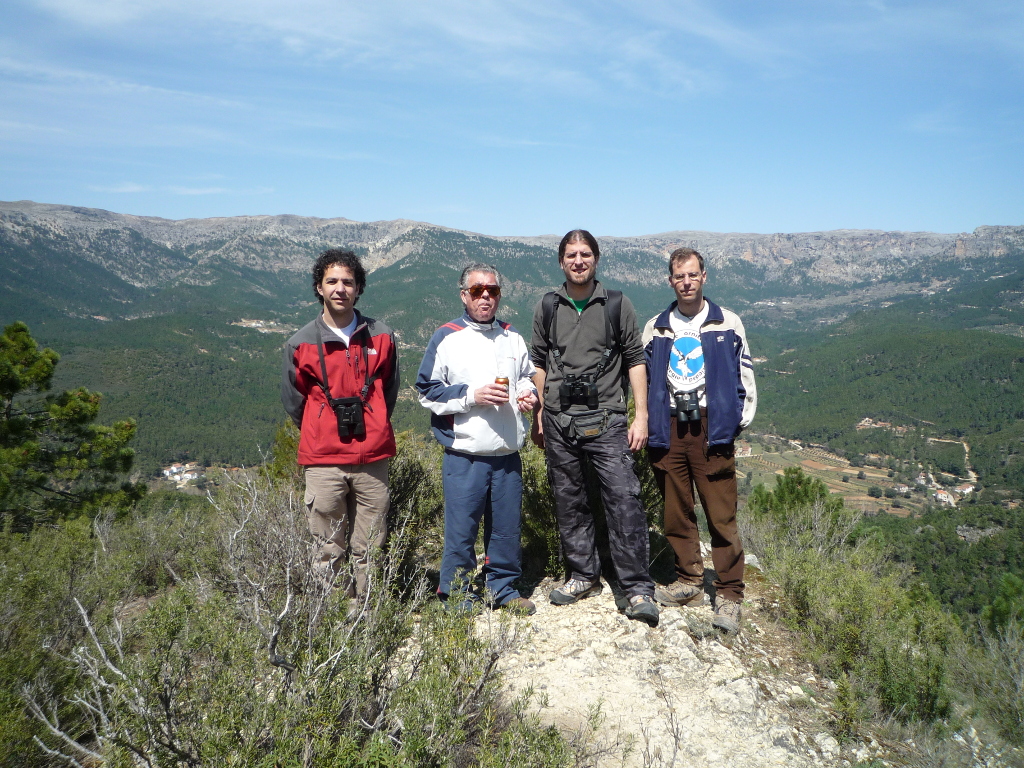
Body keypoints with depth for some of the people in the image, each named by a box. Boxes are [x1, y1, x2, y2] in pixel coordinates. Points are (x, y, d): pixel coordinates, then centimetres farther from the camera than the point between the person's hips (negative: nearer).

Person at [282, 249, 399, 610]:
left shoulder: (381, 337, 5)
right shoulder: (301, 343, 2)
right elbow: (293, 401, 12)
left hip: (372, 460, 1)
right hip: (323, 462, -1)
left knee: (369, 551, 8)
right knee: (329, 552, 5)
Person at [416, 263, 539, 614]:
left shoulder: (513, 338, 13)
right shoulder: (447, 338, -1)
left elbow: (527, 377, 27)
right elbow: (427, 390, -4)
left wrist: (528, 394, 4)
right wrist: (472, 395, -14)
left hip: (507, 453, 4)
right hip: (465, 455, -4)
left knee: (507, 525, 10)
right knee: (461, 527, 1)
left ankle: (503, 587, 27)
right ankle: (456, 592, 18)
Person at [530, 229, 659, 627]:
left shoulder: (617, 305, 5)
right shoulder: (547, 308, 10)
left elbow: (635, 360, 4)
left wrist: (641, 416, -2)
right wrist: (538, 415, 12)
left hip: (606, 419, -3)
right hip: (559, 421, 3)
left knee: (624, 500, -10)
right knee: (568, 503, 9)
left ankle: (637, 590, -4)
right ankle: (583, 576, 24)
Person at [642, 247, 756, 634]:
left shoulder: (728, 324, 6)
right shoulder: (655, 329, 13)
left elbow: (745, 377, 8)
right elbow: (641, 379, 17)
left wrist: (737, 422, 1)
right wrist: (649, 424, 9)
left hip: (711, 428, -3)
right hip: (668, 429, 3)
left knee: (721, 515, -3)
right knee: (676, 513, 8)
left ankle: (729, 594, 6)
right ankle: (688, 581, 22)